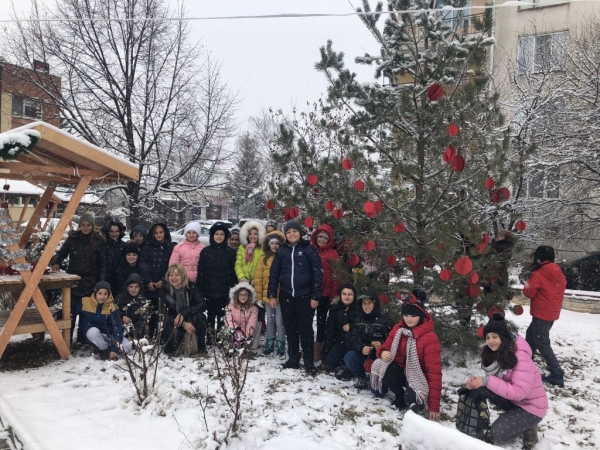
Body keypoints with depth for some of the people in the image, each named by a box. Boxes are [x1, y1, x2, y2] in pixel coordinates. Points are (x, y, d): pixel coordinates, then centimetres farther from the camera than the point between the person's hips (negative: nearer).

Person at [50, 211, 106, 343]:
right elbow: (62, 252, 10)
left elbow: (103, 263, -1)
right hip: (73, 280, 1)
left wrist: (101, 282, -7)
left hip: (90, 282, -1)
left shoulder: (99, 240, -1)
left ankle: (82, 339, 17)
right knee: (70, 311, 4)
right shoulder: (73, 238, 2)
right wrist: (55, 262, -12)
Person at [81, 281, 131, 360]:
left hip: (108, 335, 0)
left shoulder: (112, 307, -15)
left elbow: (118, 327, -19)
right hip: (93, 333, 0)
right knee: (93, 331, -36)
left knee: (127, 346, -23)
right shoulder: (86, 302, -14)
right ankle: (105, 350, -11)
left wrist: (115, 348, -26)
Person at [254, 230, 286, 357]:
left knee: (279, 322, 2)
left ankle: (281, 347, 15)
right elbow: (258, 278, 6)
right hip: (267, 296, 4)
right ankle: (269, 345, 26)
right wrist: (258, 295, 1)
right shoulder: (264, 259, 6)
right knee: (270, 321, 15)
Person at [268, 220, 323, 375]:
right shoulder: (281, 251, 6)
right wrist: (271, 294, 4)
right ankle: (293, 359, 23)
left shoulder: (308, 249, -4)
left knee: (305, 329, 2)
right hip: (286, 296, 3)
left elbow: (317, 273, -6)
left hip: (304, 296, -3)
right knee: (290, 329, 11)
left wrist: (316, 296, -10)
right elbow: (274, 273, 8)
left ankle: (309, 362, 11)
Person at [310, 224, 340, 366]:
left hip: (324, 293, -3)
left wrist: (333, 295, -9)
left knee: (321, 321, 6)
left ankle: (318, 352, 13)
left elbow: (336, 276, -4)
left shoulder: (332, 254, -2)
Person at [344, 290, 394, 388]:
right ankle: (362, 378, 1)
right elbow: (351, 340, -5)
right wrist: (361, 348, -27)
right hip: (362, 357, 2)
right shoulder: (357, 320, 6)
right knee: (349, 357, -31)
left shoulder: (386, 321, -2)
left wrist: (382, 345, -28)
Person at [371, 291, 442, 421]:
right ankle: (400, 397, -1)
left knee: (411, 397, -37)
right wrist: (383, 353, -24)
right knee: (381, 368, -27)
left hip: (418, 376, -5)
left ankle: (416, 399, 3)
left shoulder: (430, 338, -21)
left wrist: (434, 405, -22)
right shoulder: (398, 328, -4)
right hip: (401, 371, 5)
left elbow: (434, 372, -21)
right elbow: (386, 346, 6)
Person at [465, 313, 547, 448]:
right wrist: (477, 380, -22)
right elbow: (493, 380, 0)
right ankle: (513, 417, 0)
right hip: (513, 400, 8)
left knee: (496, 434, -22)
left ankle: (527, 428, 4)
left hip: (531, 407, -8)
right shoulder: (495, 353, -2)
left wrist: (487, 381, -36)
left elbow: (519, 392, -34)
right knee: (482, 390, -17)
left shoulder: (521, 357, -27)